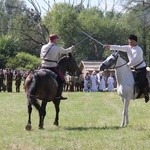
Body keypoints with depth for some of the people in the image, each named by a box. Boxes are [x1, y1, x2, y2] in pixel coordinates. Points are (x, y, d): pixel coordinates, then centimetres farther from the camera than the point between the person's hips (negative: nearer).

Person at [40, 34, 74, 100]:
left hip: (43, 67, 5)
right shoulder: (57, 48, -5)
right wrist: (71, 48, 32)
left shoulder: (43, 47, 6)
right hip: (52, 68, -5)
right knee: (61, 80, 7)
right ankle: (58, 95, -2)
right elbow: (65, 51, 12)